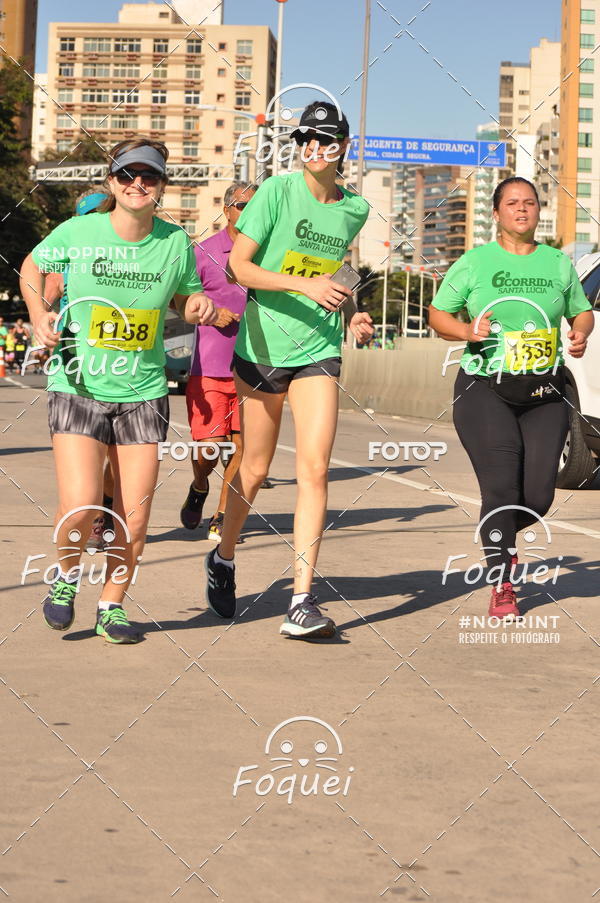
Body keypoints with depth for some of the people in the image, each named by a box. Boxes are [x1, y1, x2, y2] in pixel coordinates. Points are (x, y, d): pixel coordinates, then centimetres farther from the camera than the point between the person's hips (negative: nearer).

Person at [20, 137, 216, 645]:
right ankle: (67, 575, 18)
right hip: (78, 388, -2)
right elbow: (32, 268, 13)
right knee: (82, 507, -15)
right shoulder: (77, 232, -6)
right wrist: (40, 315, -2)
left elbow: (185, 297, 16)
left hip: (143, 393, 2)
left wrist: (199, 307, -6)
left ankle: (112, 604, 23)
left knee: (135, 520, 0)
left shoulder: (175, 242, -1)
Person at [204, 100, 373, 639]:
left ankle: (302, 601, -11)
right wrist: (306, 286, -23)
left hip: (318, 352, 2)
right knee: (255, 469, 9)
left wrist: (350, 316, 12)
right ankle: (224, 557, 37)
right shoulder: (278, 191, -8)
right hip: (263, 347, -2)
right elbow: (239, 265, -12)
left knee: (314, 468, -11)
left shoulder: (356, 209, 7)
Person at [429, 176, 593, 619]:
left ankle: (502, 536, 35)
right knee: (501, 487, -13)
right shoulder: (475, 262, 3)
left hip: (544, 394, 3)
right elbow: (437, 313, 7)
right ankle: (501, 588, 1)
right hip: (485, 390, -3)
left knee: (539, 495, -1)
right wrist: (467, 330, -13)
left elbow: (582, 311, 21)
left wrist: (580, 335, -2)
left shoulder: (559, 263, 10)